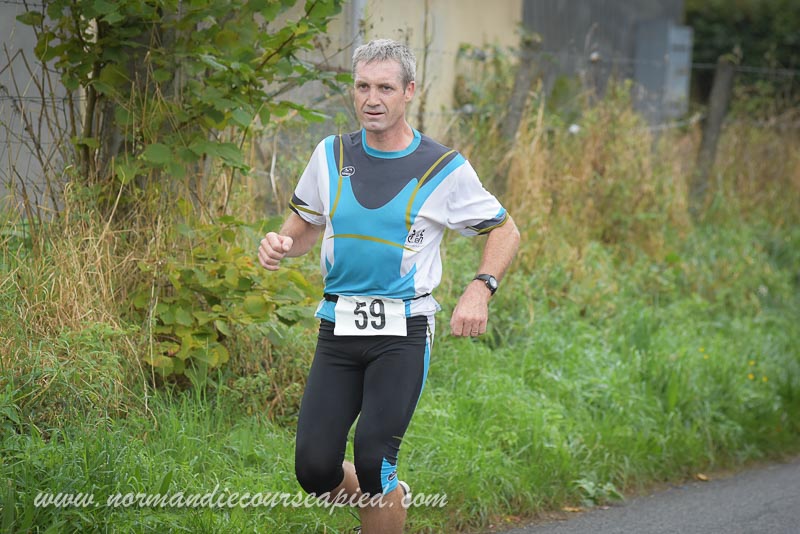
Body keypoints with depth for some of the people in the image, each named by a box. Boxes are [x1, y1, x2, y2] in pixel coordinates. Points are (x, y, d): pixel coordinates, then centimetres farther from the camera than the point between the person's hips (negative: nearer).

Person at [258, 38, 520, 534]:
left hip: (404, 331, -3)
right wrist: (280, 244, -5)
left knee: (373, 460, -17)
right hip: (337, 329, 3)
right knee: (314, 468, -7)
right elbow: (304, 226, 19)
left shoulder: (443, 168, -3)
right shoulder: (332, 155, 6)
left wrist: (480, 289, -9)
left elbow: (505, 231, 7)